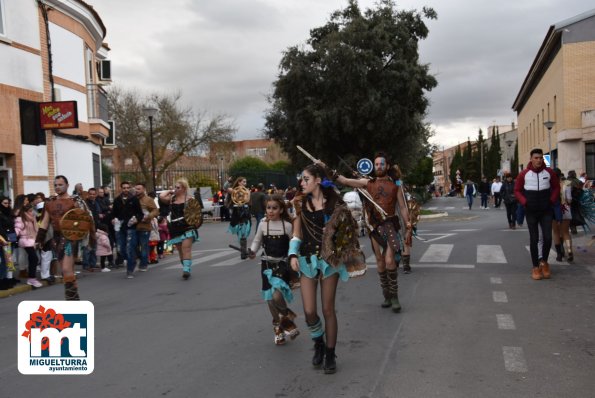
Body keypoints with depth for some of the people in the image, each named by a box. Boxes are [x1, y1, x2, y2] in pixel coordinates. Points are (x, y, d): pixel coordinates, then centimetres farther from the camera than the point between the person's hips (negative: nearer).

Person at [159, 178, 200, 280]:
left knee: (186, 249, -14)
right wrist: (170, 192, 4)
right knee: (180, 251, 11)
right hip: (175, 228, 5)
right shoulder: (171, 198, 8)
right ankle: (187, 269, 22)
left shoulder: (189, 198, -2)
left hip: (187, 228, -5)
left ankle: (186, 270, -19)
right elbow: (161, 197, -9)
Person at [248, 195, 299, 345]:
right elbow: (257, 240, 11)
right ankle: (278, 327, 30)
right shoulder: (263, 224, 1)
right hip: (267, 264, 4)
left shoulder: (287, 225, -8)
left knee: (277, 296, -22)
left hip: (282, 264, -4)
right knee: (270, 298, 10)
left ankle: (286, 316, 10)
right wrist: (252, 251, -6)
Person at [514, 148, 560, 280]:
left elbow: (556, 187, 11)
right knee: (534, 239, 2)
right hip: (531, 211, -1)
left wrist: (552, 200, -3)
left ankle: (544, 262, 20)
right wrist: (524, 202, -11)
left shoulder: (549, 172, 0)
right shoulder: (524, 174, -4)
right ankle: (535, 267, 9)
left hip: (546, 211, 1)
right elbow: (517, 190, 3)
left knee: (548, 238, -4)